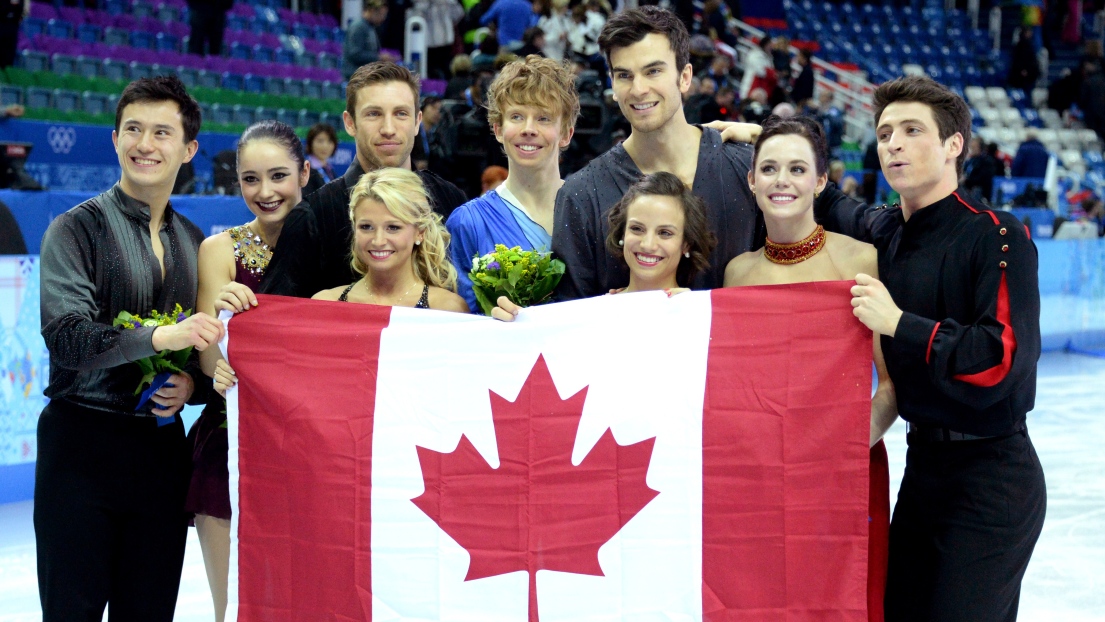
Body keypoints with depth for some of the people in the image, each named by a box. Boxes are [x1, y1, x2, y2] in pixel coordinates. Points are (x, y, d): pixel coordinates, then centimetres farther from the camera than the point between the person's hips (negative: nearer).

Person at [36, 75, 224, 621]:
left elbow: (209, 350, 20)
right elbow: (65, 335, -15)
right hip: (82, 444, -4)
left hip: (162, 447, 5)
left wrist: (192, 385, -2)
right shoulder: (77, 229, -3)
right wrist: (159, 338, -27)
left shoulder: (195, 243, 13)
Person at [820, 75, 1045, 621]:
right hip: (924, 463, 8)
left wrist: (898, 323, -24)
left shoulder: (996, 237, -16)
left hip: (991, 477, -8)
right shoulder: (884, 231, 5)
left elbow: (1005, 357, -27)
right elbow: (823, 209, 26)